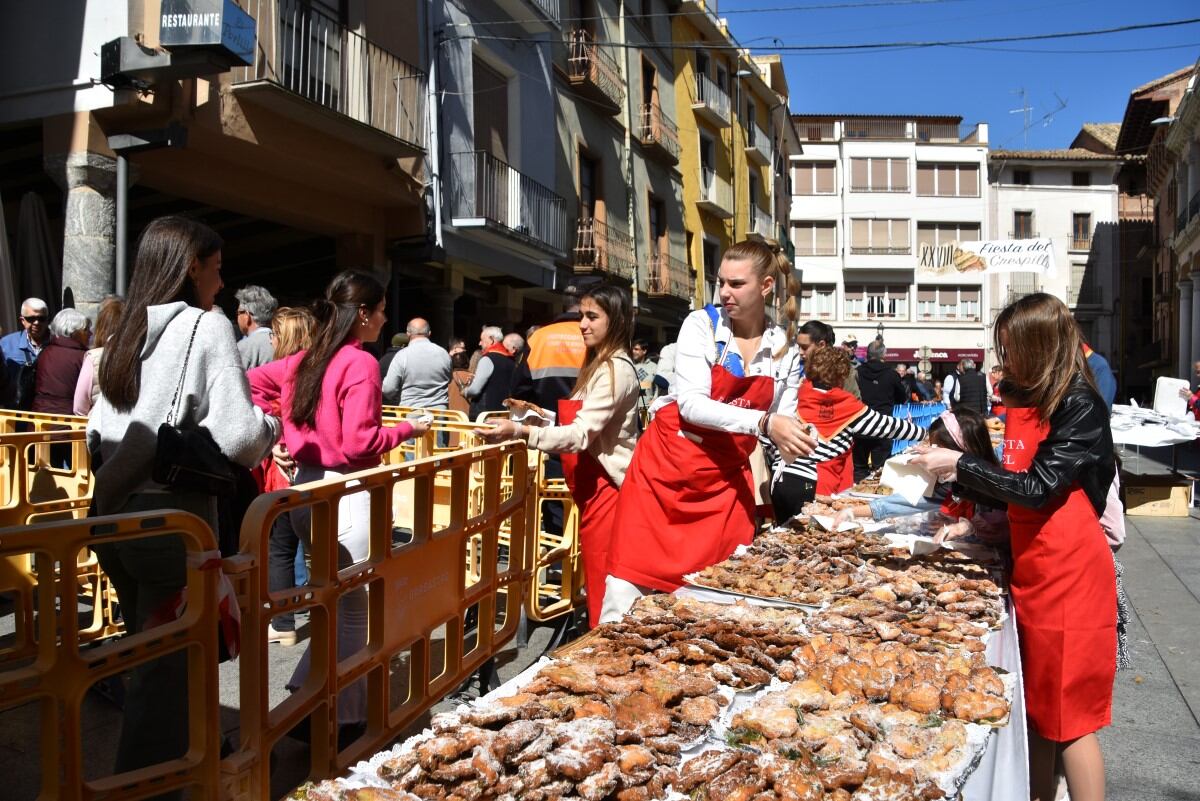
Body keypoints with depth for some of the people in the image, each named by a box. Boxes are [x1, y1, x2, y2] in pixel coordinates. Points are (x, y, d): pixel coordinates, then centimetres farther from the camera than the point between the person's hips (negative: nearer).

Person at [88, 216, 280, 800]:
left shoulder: (127, 333, 11)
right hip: (173, 514, -7)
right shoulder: (207, 327, -9)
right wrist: (270, 426, 2)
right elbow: (236, 435, -18)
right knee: (171, 666, 4)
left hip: (113, 512, 7)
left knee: (149, 653, 22)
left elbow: (98, 434, 13)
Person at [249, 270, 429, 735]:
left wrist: (278, 425, 20)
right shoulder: (360, 364, -14)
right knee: (355, 609, 4)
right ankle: (342, 718, 11)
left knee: (337, 601, 22)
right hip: (345, 493, -8)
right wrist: (406, 430, -5)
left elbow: (252, 381, 20)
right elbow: (358, 444, -19)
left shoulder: (305, 359, 10)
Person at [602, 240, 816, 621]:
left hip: (727, 477, 3)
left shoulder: (786, 349, 2)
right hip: (668, 465, -2)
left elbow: (783, 425, 8)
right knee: (629, 588, -2)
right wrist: (762, 422, -31)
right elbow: (691, 403, -21)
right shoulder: (702, 324, -8)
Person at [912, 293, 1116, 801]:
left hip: (1069, 572, -8)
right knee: (1037, 705, 16)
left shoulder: (1081, 406, -14)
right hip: (1032, 568, 8)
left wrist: (960, 464, -15)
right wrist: (956, 479, 9)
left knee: (1069, 712, 0)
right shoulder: (1027, 402, 11)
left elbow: (1036, 487, -20)